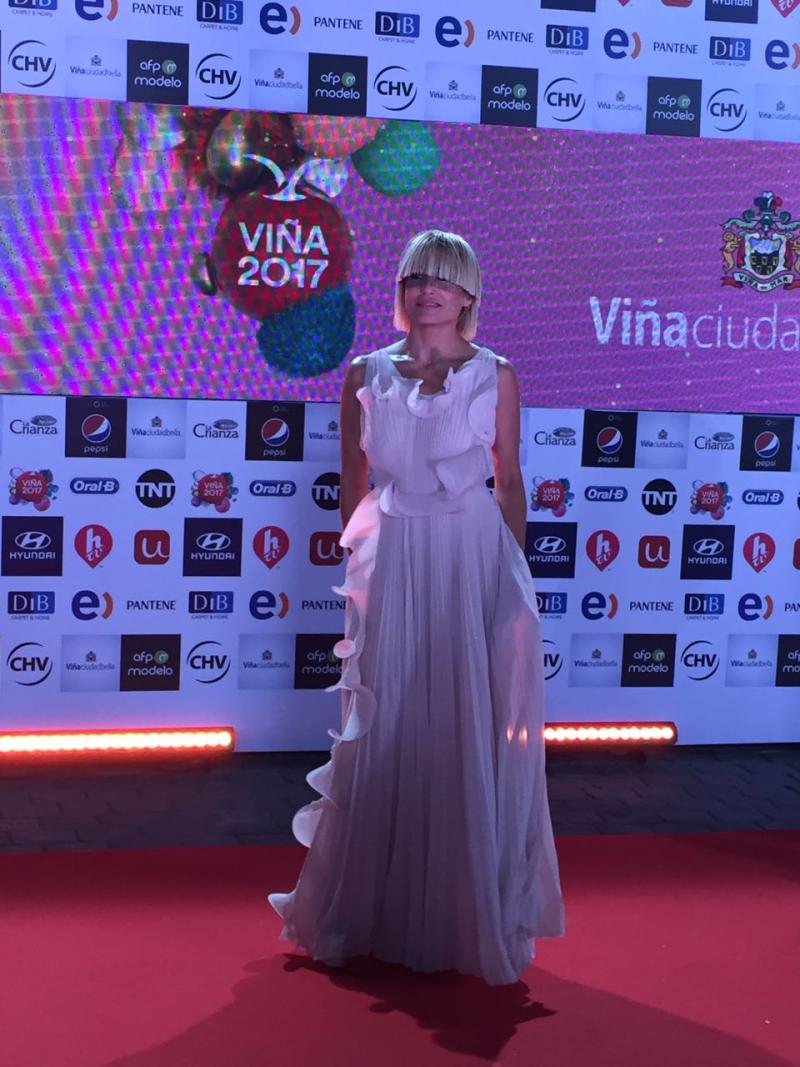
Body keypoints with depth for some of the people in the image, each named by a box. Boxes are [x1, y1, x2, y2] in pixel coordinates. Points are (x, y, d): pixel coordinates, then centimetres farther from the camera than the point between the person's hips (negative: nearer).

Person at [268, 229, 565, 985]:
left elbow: (510, 483, 7)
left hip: (473, 562, -1)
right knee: (385, 731, 5)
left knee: (471, 735, 2)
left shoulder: (495, 376, 3)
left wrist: (519, 575, 6)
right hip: (390, 563, 1)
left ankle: (471, 914, 17)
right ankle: (373, 911, 20)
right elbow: (354, 484, 11)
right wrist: (356, 566, 11)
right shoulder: (366, 374, 6)